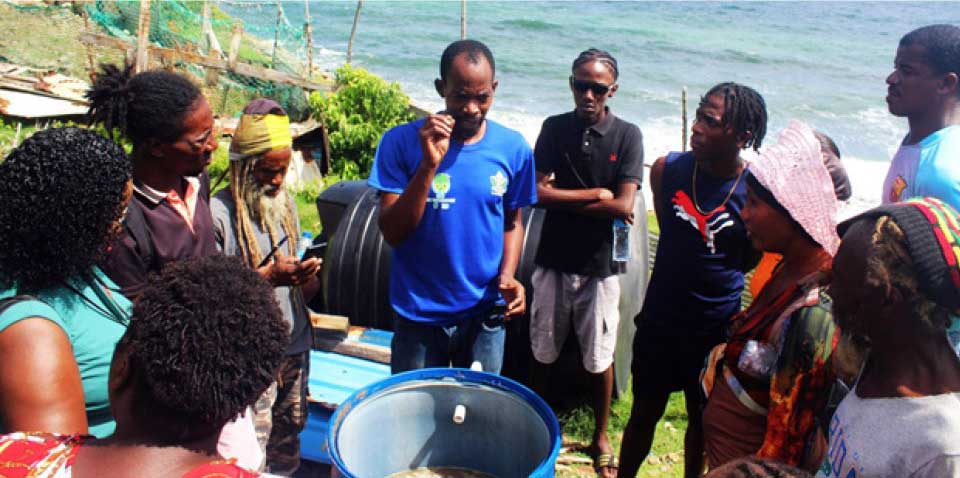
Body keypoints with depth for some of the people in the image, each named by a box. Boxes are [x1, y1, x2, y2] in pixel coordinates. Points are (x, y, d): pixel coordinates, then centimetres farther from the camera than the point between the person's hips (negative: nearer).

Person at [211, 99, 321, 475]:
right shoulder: (218, 212, -15)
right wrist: (270, 276, -25)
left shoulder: (285, 203, 7)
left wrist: (306, 279, -5)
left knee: (289, 432, 19)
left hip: (295, 344, 6)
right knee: (252, 447, 1)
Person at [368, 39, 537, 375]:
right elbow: (392, 233, -16)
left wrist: (507, 276, -10)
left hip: (485, 315, 2)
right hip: (419, 315, -1)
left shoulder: (513, 148, -5)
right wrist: (429, 165, -27)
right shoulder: (402, 142, -13)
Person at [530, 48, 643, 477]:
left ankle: (601, 436, 29)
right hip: (554, 260, 2)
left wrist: (565, 200, -13)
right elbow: (538, 193, -9)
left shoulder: (627, 135, -6)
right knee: (542, 351, 12)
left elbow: (624, 206, -15)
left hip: (600, 265, -1)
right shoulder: (555, 128, 0)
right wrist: (596, 194, -13)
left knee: (599, 357, 10)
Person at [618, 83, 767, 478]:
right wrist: (690, 268, 8)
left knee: (702, 421, 18)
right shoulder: (667, 169, -9)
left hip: (716, 327, -1)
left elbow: (754, 258, 1)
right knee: (643, 414, 17)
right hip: (659, 319, 2)